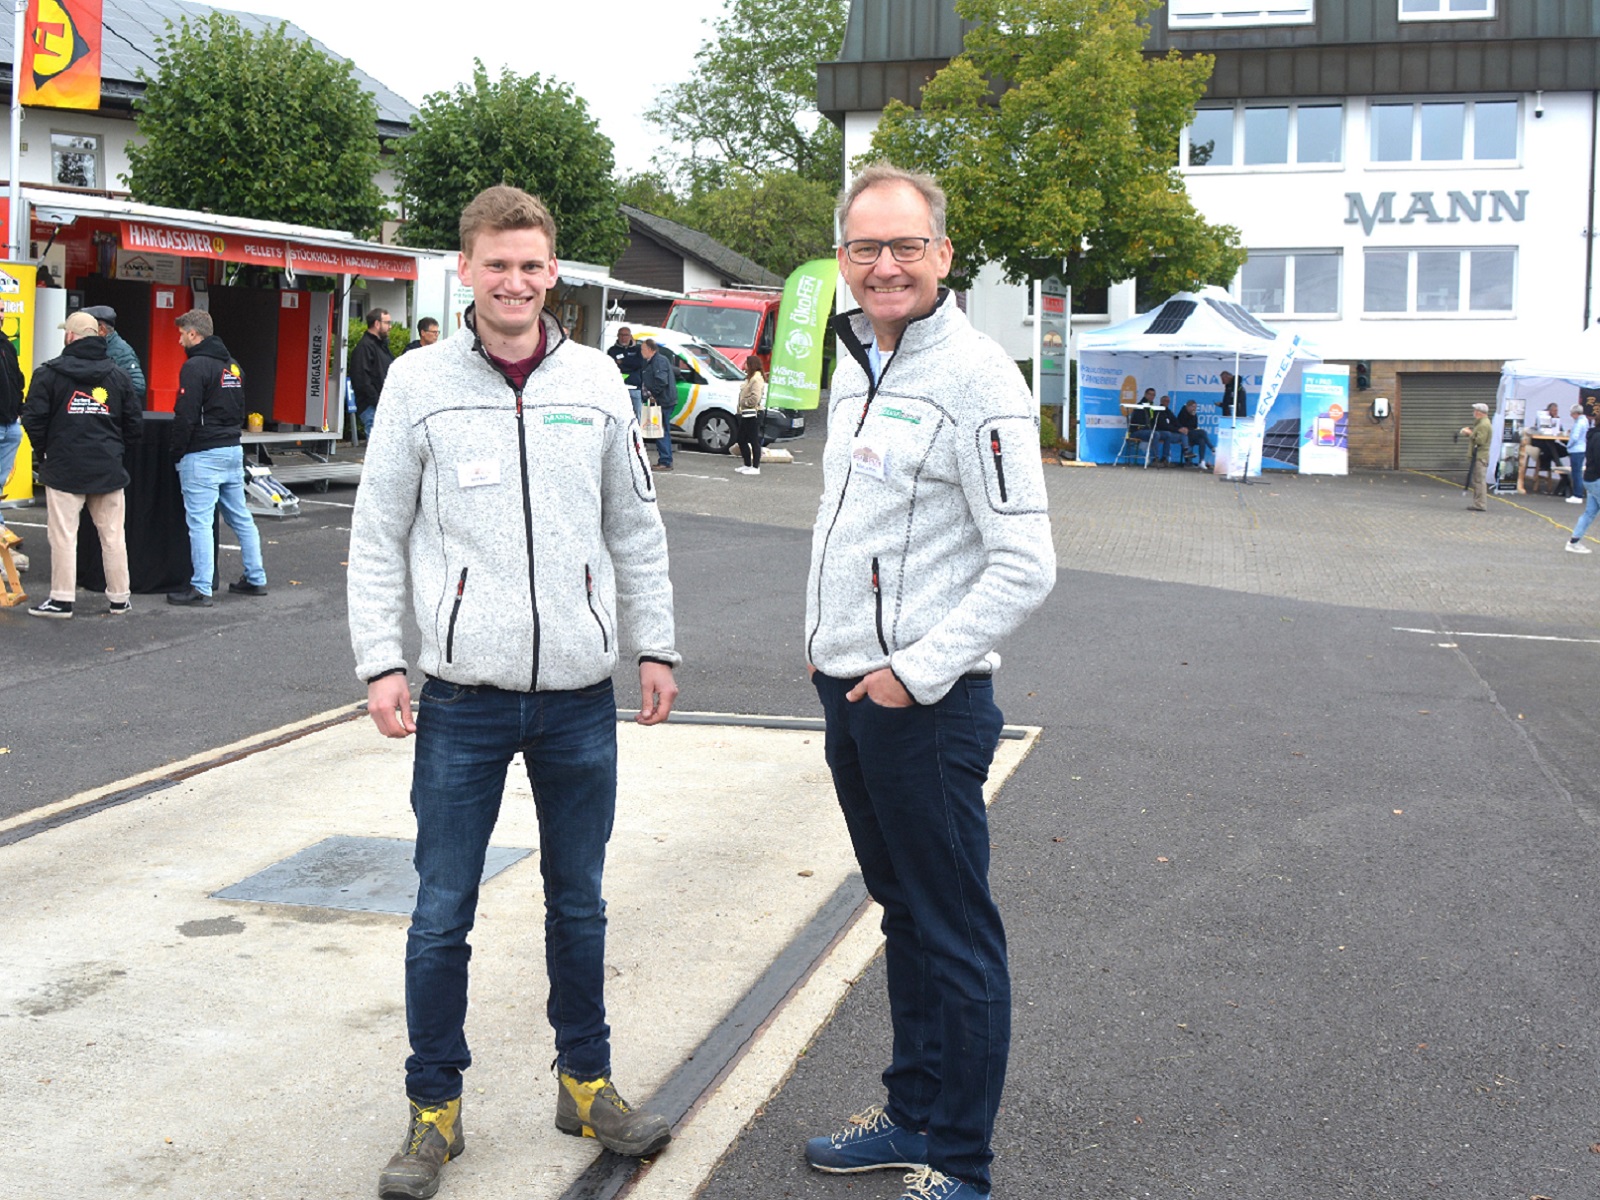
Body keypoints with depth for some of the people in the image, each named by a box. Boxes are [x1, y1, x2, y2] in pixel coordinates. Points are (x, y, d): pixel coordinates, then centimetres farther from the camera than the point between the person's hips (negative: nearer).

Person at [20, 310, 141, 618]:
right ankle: (119, 598, 14)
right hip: (108, 469, 3)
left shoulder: (49, 373, -6)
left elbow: (33, 419, -6)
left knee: (63, 535, 2)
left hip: (64, 468, -3)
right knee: (112, 535, 9)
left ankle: (62, 600, 3)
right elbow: (134, 421, 6)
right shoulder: (118, 375, 5)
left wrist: (45, 451, 9)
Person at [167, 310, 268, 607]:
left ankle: (201, 589, -6)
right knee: (240, 517, 14)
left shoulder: (195, 366, -13)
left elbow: (185, 416, -16)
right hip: (233, 449, 9)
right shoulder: (232, 366, 14)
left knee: (200, 522, -6)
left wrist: (177, 452, -7)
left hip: (203, 455, -9)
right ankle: (255, 579, 20)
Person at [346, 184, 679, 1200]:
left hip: (581, 696, 2)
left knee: (579, 904, 13)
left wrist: (656, 648, 9)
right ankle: (435, 1106, 19)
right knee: (442, 915, 4)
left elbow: (637, 529, 12)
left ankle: (587, 1080, 29)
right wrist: (381, 663, -5)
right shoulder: (421, 382, -1)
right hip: (463, 697, -2)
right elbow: (378, 536, 2)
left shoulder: (595, 381, 5)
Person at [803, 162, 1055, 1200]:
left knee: (955, 932, 1)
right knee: (902, 913, 18)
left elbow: (1025, 568, -19)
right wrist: (829, 645, 16)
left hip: (926, 700, -9)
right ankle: (913, 1115, 32)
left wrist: (916, 671, -19)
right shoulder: (856, 371, 13)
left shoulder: (975, 378, -15)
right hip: (848, 689, 9)